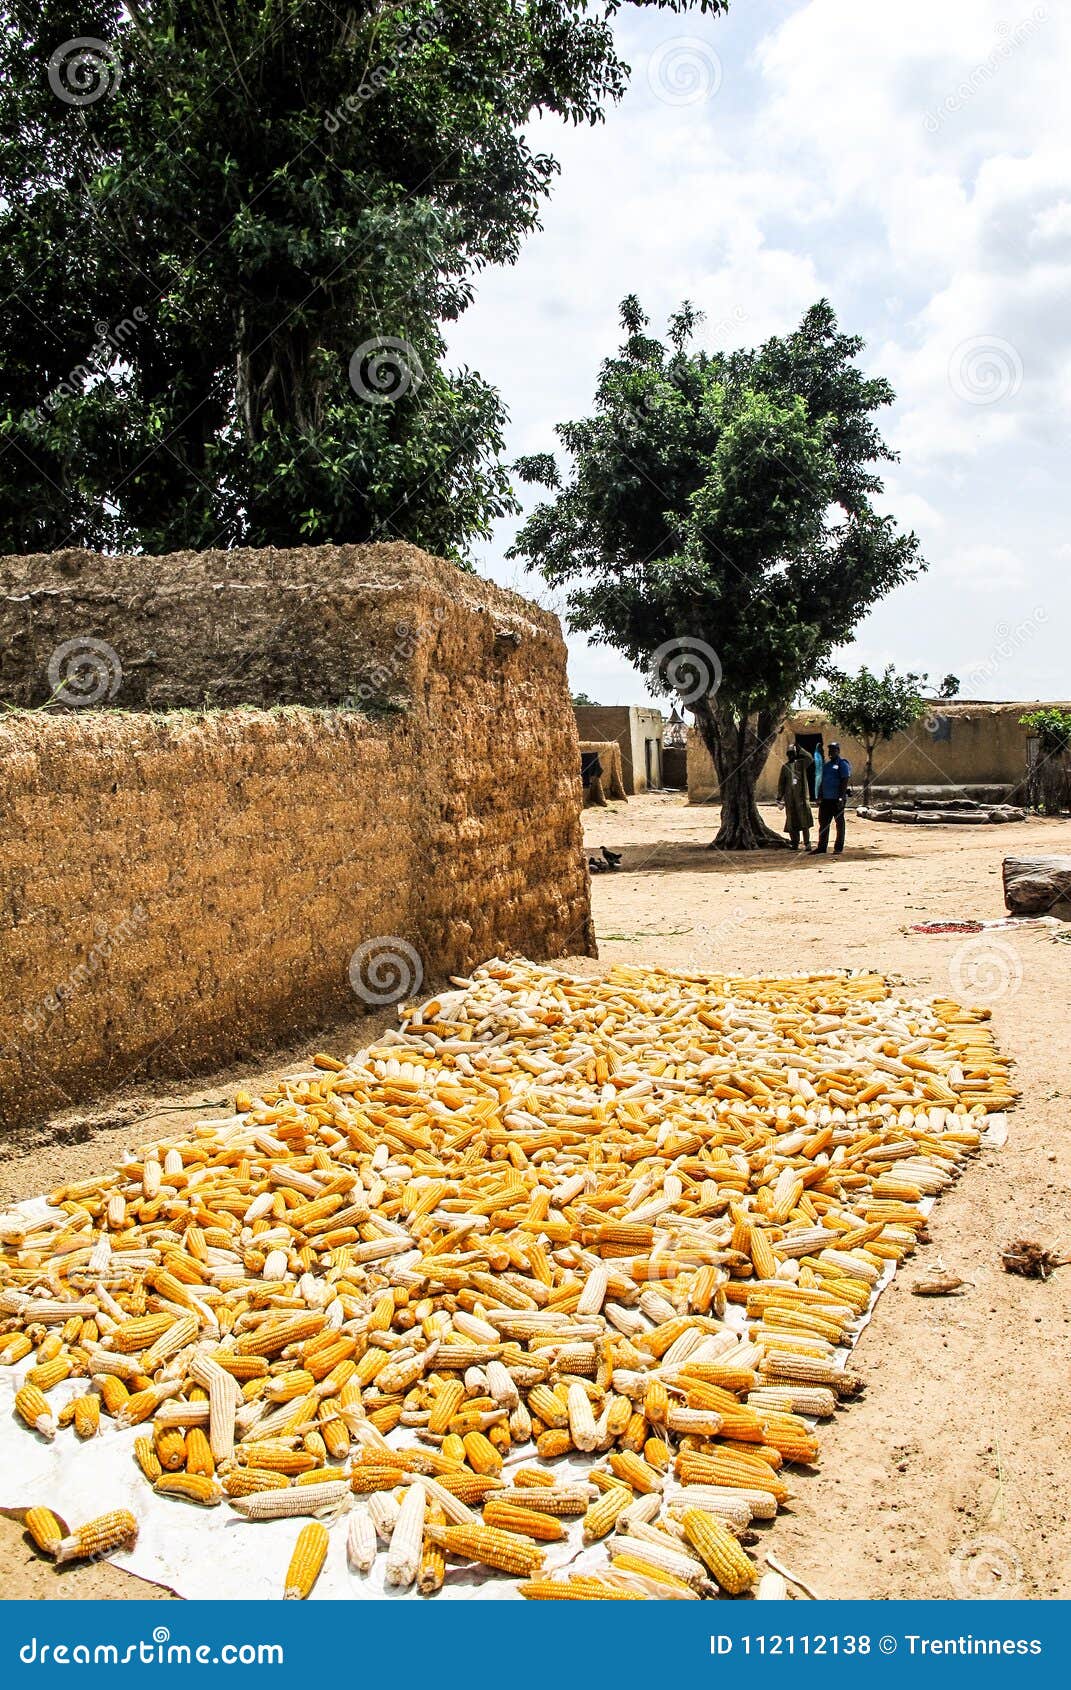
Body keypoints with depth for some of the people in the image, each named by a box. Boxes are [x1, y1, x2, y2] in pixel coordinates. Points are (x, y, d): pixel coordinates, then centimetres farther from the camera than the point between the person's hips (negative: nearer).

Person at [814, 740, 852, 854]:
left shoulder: (843, 764, -6)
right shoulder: (826, 764, 17)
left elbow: (845, 781, -12)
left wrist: (841, 798, -19)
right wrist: (819, 796, 15)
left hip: (837, 799, -7)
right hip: (826, 799, 7)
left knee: (839, 824, 2)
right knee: (823, 823, 7)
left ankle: (838, 848, 7)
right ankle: (822, 847, 11)